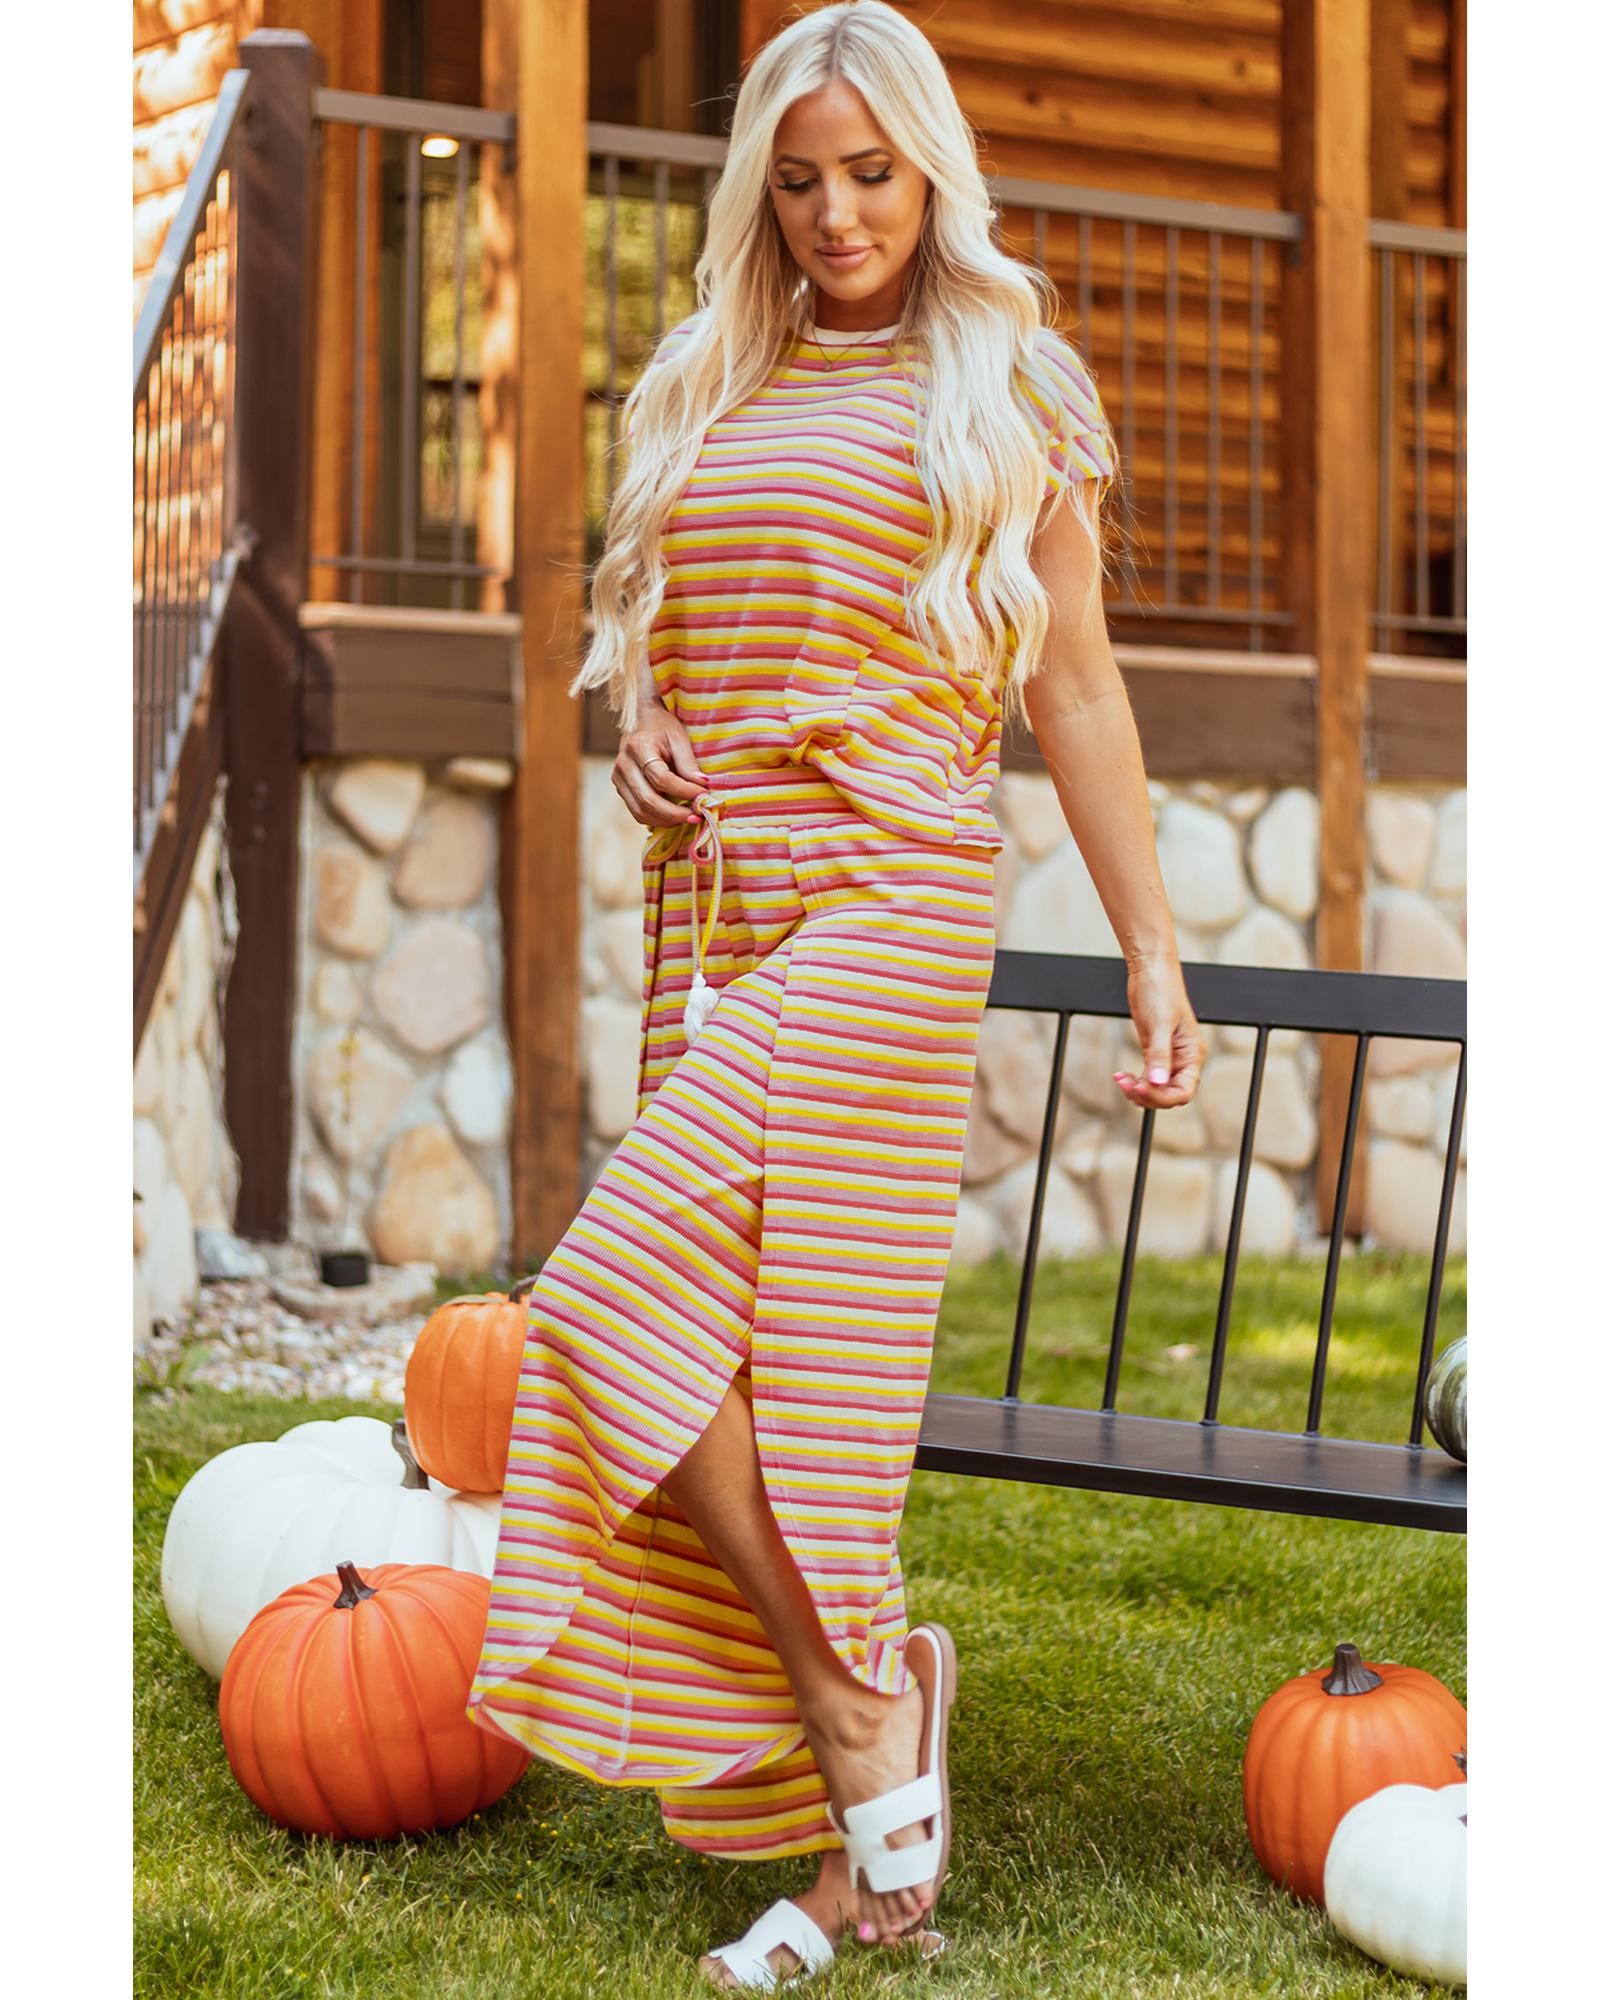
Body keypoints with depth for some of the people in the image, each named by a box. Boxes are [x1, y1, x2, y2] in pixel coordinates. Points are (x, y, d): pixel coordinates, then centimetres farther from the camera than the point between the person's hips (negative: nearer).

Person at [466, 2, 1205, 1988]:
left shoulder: (1007, 383, 5)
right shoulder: (704, 387, 19)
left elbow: (1076, 683, 3)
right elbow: (642, 628, 30)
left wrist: (1151, 951, -1)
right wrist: (637, 725, 7)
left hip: (886, 894, -6)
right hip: (711, 908, 6)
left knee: (622, 1305, -17)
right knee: (756, 1351, 3)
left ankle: (857, 1685, -2)